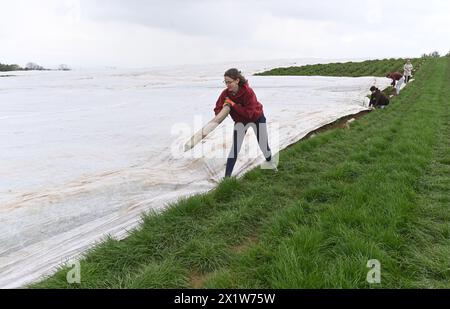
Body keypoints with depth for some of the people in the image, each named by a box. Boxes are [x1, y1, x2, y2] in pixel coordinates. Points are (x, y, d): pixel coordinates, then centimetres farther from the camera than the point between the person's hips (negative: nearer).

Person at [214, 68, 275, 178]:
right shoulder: (225, 93, -22)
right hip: (240, 121, 2)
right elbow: (217, 109, -15)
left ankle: (270, 163, 45)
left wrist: (233, 105, -38)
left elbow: (248, 113, -37)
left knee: (264, 145, 11)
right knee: (235, 148, -9)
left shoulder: (248, 92, -35)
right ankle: (227, 176, -5)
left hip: (257, 118, -2)